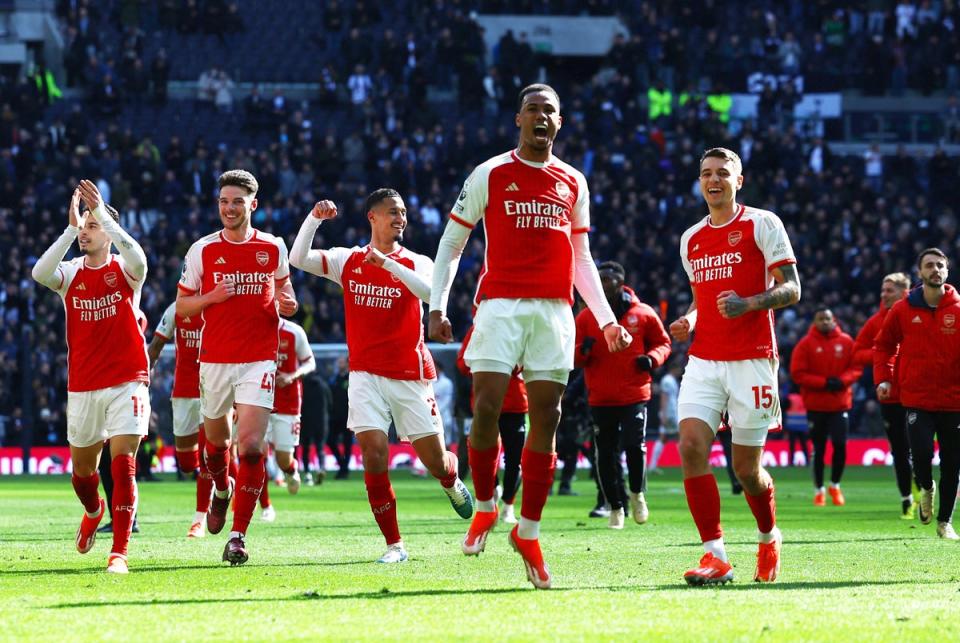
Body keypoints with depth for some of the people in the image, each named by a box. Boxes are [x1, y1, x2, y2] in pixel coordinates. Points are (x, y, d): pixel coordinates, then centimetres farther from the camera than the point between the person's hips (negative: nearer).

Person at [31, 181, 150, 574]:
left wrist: (101, 213, -30)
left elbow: (137, 257, -27)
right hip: (82, 386, 3)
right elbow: (39, 274, -19)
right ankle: (93, 512, 48)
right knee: (82, 468, 14)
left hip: (126, 382, -3)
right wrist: (70, 228, -24)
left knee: (123, 464, -15)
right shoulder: (70, 274, 4)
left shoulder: (125, 271, -2)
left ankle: (119, 552, -15)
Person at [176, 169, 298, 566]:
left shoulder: (273, 248, 3)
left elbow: (283, 284, 21)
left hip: (259, 360, -1)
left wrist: (287, 303, -1)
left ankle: (238, 535, -11)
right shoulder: (202, 250, 1)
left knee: (251, 446, -14)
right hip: (215, 359, 1)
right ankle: (222, 489, 50)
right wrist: (211, 297, -13)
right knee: (217, 438, 15)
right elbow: (182, 306, 6)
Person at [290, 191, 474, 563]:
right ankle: (394, 544, -4)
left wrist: (388, 263, -28)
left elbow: (431, 292, -21)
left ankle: (452, 482, 42)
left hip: (411, 375, 0)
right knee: (374, 456, -13)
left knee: (436, 461, 3)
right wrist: (314, 218, -16)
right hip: (366, 375, 0)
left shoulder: (416, 264, 0)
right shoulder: (349, 261, 6)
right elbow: (299, 259, -4)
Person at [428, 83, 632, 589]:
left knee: (546, 420, 0)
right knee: (486, 409, -14)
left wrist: (606, 320, 13)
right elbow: (451, 243, 8)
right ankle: (484, 506, 8)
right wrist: (437, 306, -2)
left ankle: (528, 531, 8)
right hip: (500, 305, -3)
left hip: (555, 311, 3)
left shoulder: (572, 183, 15)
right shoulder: (490, 176, 5)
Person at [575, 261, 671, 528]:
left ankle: (637, 493, 12)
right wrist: (583, 351, -16)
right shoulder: (586, 317, 4)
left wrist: (652, 359, -8)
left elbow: (662, 343, 13)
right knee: (606, 454, 4)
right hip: (601, 398, 2)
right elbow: (573, 358, 8)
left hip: (635, 394, -2)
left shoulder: (643, 314, 2)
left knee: (635, 446, -15)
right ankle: (616, 507, 20)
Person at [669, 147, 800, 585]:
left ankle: (769, 538, 29)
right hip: (704, 361, 4)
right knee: (691, 446, -16)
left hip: (752, 360, -4)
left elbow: (791, 289, -3)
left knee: (746, 467, -1)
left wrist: (749, 303, -21)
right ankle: (715, 557, -15)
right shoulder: (691, 239, 17)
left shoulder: (761, 224, 0)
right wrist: (688, 321, 7)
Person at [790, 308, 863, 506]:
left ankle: (835, 486, 14)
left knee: (840, 445, -6)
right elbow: (797, 374, -7)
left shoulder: (846, 342, 3)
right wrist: (824, 382, -16)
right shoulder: (805, 344, -3)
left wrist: (842, 380, -15)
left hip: (840, 403, 1)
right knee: (818, 449, 5)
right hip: (816, 405, -1)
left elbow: (856, 368, 4)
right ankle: (819, 490, 17)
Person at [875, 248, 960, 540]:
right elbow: (883, 345, 13)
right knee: (922, 453, -15)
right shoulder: (903, 310, 1)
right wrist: (883, 378, 1)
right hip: (917, 398, -1)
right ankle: (926, 489, 20)